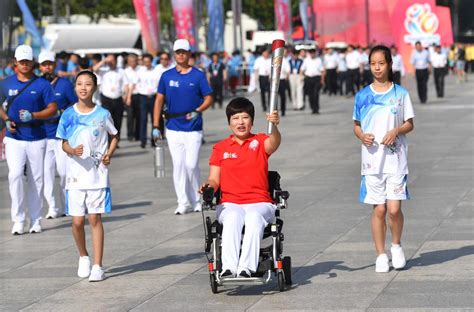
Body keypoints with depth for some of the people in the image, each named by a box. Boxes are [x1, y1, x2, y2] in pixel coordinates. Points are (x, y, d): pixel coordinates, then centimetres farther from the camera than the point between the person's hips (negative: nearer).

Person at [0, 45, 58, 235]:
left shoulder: (42, 84, 0)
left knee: (36, 180, 5)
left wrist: (33, 116, -18)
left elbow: (53, 109, -3)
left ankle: (35, 220, 15)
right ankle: (18, 220, -7)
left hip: (37, 139, 0)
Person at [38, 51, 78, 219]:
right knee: (46, 172, -1)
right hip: (43, 135, 2)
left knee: (64, 171, -3)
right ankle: (53, 207, 7)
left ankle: (66, 205, 14)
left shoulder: (64, 83, 1)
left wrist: (60, 112, -11)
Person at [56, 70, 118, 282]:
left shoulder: (102, 114, 0)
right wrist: (72, 150, -15)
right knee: (77, 221, 2)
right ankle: (83, 257, 28)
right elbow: (64, 144, 7)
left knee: (95, 219, -4)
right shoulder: (68, 115, 2)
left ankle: (98, 266, -1)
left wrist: (109, 154, -4)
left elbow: (114, 137, 13)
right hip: (76, 175, 1)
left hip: (97, 175, -1)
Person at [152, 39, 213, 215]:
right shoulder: (167, 76, 4)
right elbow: (159, 100, 7)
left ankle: (197, 200, 12)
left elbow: (208, 98, 1)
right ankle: (183, 202, 10)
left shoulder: (198, 75, -1)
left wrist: (197, 111, -18)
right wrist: (155, 126, 1)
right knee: (178, 165, 3)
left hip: (193, 128, -2)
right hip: (173, 128, 2)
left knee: (191, 164, -6)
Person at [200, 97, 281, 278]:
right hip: (229, 203, 1)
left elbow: (273, 144, -15)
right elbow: (214, 179, 10)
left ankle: (246, 268, -45)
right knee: (233, 217, -35)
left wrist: (274, 126, -37)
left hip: (258, 203, -1)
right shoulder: (220, 148, 15)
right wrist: (209, 186, -15)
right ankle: (228, 268, -47)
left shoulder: (260, 142, 10)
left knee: (254, 217, -36)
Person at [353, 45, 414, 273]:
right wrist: (362, 136, -9)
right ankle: (381, 255, 11)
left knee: (394, 208, -9)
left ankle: (396, 246, 16)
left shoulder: (400, 94, 3)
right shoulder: (363, 96, 6)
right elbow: (357, 125, 12)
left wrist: (396, 131, -14)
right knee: (378, 209, 0)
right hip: (372, 159, 1)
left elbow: (409, 124, 6)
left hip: (395, 158, -1)